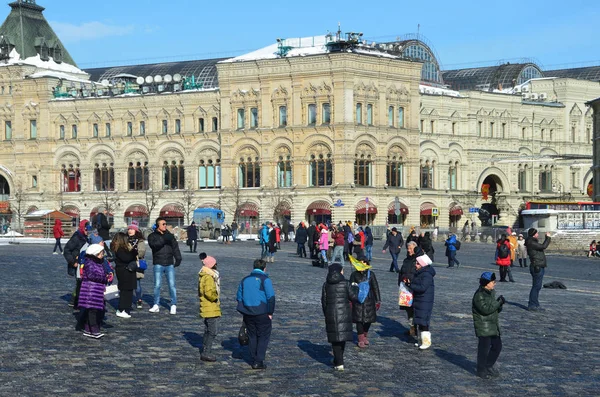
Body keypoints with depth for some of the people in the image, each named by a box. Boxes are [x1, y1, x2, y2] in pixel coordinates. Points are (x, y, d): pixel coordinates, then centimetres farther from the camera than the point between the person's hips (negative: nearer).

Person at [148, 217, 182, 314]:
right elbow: (154, 245, -17)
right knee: (157, 285, 0)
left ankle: (173, 305, 4)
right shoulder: (152, 236, 3)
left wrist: (178, 258, -2)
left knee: (172, 285, -2)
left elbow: (175, 247, 9)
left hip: (169, 264, 2)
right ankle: (156, 305, 10)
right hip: (158, 264, -2)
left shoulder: (169, 235, 11)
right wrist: (163, 240, -28)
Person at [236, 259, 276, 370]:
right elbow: (271, 297, -13)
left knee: (252, 337, 14)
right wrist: (270, 312, -6)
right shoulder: (265, 279, -6)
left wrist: (244, 312, 16)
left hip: (248, 314, 5)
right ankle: (259, 361, 0)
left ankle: (254, 360, 17)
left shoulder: (244, 280, 12)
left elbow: (239, 297, 13)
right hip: (262, 314, -5)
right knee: (263, 337, 5)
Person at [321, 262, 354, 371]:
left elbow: (323, 301, 4)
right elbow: (352, 297, -3)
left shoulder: (326, 285, 1)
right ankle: (338, 361, 19)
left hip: (331, 314, 1)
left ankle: (339, 363, 0)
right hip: (344, 314, -1)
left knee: (335, 338, 5)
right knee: (342, 336, 12)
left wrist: (326, 314, 15)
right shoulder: (345, 283, -6)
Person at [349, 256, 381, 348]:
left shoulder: (371, 274, 2)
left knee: (368, 319, 6)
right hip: (357, 301, -1)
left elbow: (375, 287, 6)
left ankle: (365, 336, 31)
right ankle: (361, 339, 9)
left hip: (369, 300, 1)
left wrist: (378, 300, 4)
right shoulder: (354, 274, -1)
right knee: (359, 320, -2)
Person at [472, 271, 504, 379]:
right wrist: (499, 302, -22)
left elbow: (496, 309, 16)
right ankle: (481, 370, 11)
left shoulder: (491, 293, 12)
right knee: (484, 348, -2)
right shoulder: (479, 295, -17)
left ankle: (489, 366, 30)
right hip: (483, 325, -9)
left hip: (493, 325, 9)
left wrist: (499, 305, -7)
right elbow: (486, 309, -26)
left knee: (497, 346, 14)